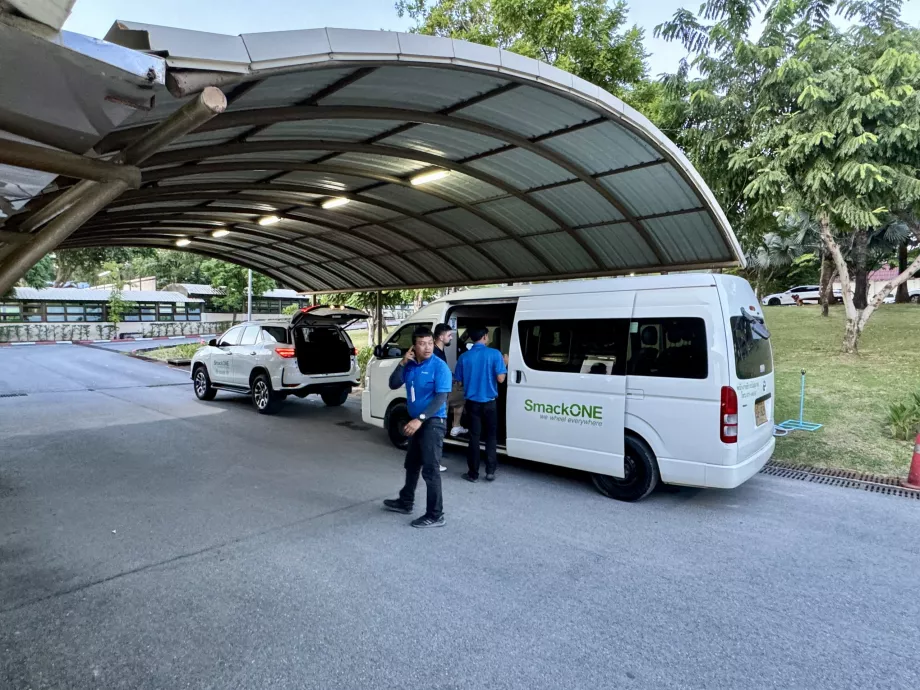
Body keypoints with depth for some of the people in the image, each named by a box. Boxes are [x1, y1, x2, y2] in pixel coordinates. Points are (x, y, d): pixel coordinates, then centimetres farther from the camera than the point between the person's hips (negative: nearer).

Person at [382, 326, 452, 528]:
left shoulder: (439, 366, -16)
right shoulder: (410, 365, 5)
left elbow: (440, 398, -21)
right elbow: (393, 385, 4)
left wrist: (420, 419, -28)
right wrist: (402, 363, -10)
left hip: (433, 422, -8)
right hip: (417, 421, 8)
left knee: (430, 469, -5)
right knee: (411, 464, 21)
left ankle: (435, 515, 4)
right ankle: (405, 502, 39)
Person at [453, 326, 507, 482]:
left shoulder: (464, 357, -3)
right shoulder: (494, 354, -11)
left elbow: (459, 381, 3)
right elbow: (500, 379, -14)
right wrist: (504, 364, 4)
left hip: (472, 403, 2)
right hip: (490, 403, -1)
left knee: (474, 437, 8)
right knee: (491, 436, 12)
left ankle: (473, 473, 13)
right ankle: (490, 471, 12)